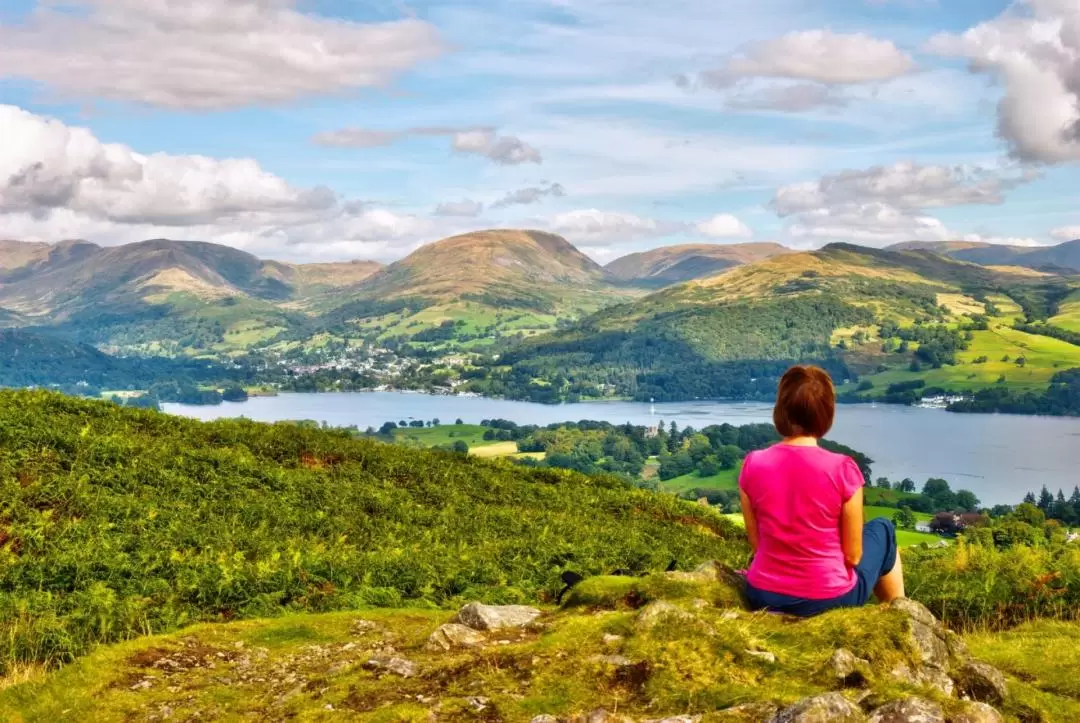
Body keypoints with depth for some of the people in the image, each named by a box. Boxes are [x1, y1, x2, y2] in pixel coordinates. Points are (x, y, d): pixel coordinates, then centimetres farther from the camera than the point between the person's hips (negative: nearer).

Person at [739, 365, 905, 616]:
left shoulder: (753, 465, -10)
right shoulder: (842, 469, -18)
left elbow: (757, 544, 0)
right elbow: (853, 555, -8)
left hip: (764, 596, 3)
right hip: (828, 598, -3)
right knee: (883, 530, 26)